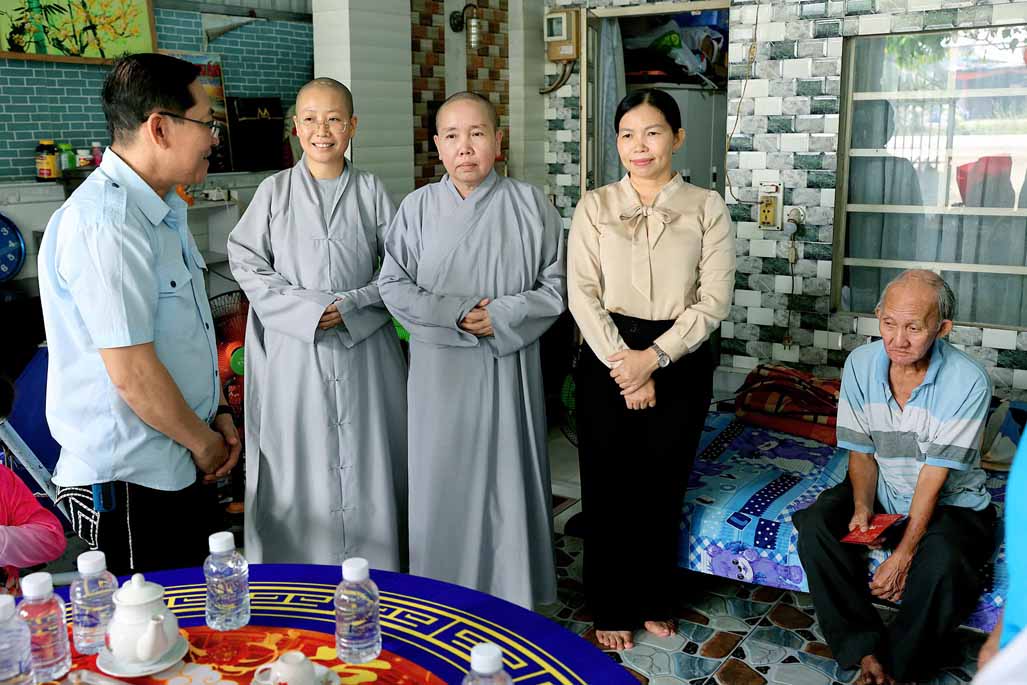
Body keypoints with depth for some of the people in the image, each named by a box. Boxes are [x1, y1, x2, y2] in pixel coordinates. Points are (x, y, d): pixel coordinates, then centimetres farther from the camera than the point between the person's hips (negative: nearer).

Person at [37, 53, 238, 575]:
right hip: (130, 485, -9)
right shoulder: (106, 224, -22)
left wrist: (217, 414, 8)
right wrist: (203, 442, -10)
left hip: (184, 470, 9)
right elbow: (133, 373, -24)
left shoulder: (163, 211, 11)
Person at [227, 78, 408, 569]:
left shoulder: (370, 191, 4)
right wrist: (306, 309, -11)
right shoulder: (275, 190, 3)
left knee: (365, 459, 4)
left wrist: (352, 306, -11)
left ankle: (371, 576, 18)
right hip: (293, 347, 0)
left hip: (362, 344, 1)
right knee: (298, 460, 3)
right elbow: (246, 261, 0)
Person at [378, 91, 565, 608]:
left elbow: (555, 286, -1)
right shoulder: (418, 207, 1)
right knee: (442, 480, 8)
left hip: (509, 367, -1)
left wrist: (501, 315, -14)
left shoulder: (529, 205, -2)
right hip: (440, 369, 1)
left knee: (507, 478, 6)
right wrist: (456, 313, -13)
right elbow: (393, 285, -1)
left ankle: (512, 600, 22)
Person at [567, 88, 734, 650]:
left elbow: (714, 299, -5)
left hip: (681, 362, 0)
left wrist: (654, 357, -14)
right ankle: (610, 608, 24)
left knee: (662, 487, 10)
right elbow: (582, 294, -5)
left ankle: (653, 601, 31)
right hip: (607, 359, 0)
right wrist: (625, 366, -12)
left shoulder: (706, 207, 1)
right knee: (607, 487, 6)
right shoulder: (595, 206, 2)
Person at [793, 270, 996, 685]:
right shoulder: (861, 364, -9)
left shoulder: (967, 382, -20)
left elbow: (934, 474, -20)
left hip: (951, 502, -3)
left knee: (942, 559, -34)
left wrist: (905, 552, -23)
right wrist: (862, 508, -19)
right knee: (814, 526, -22)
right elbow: (861, 451, -1)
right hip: (881, 494, 4)